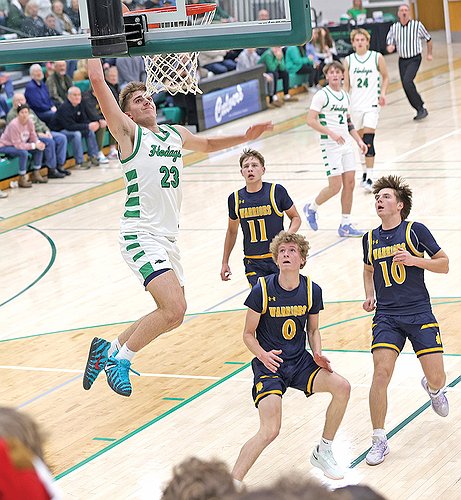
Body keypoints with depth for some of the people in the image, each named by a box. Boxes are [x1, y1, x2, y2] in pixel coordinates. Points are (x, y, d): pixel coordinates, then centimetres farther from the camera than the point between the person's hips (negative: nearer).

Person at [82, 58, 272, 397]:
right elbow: (97, 80, -13)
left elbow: (207, 144, 38)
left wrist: (245, 137, 27)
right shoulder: (129, 132, -4)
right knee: (174, 309, -22)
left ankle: (108, 349, 28)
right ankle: (120, 359, -6)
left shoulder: (175, 135, 16)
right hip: (141, 236, -8)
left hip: (168, 238, 8)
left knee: (172, 315, 15)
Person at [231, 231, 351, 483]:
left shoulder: (312, 290, -4)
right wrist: (263, 355, -23)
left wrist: (318, 354, -6)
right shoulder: (262, 290, -14)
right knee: (269, 431, -22)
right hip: (269, 365, -4)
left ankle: (322, 452, 7)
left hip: (300, 361, 5)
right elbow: (248, 334, -4)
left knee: (342, 387, -16)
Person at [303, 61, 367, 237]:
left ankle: (345, 225, 10)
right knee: (335, 186, -9)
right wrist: (331, 133, -23)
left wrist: (359, 140, 14)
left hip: (346, 144, 7)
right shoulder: (322, 95, -9)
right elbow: (311, 120, -15)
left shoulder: (345, 95, 14)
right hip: (330, 145, -7)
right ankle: (311, 208, 17)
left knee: (349, 183, 3)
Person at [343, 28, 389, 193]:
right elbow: (346, 85, 6)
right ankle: (365, 172, 29)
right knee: (360, 140, 12)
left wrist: (383, 93, -4)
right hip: (355, 105, 3)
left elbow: (385, 77, 11)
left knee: (368, 141, -14)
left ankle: (369, 179, -13)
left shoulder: (377, 57, -2)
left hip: (371, 105, -3)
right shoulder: (348, 61, 3)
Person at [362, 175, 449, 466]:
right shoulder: (370, 239, 8)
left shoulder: (415, 231, -2)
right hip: (386, 316, 2)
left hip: (419, 313, -2)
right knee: (381, 374, -16)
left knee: (437, 379, -5)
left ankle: (432, 388, 37)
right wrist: (369, 296, 9)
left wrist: (415, 260, -14)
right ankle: (380, 441, -4)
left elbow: (444, 264, 2)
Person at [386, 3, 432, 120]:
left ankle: (421, 108, -16)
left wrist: (429, 54, 11)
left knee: (407, 81, -24)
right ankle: (420, 110, 17)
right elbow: (389, 42, 9)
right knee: (406, 88, 3)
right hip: (402, 60, 5)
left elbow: (428, 39, 7)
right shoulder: (394, 27, 2)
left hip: (414, 59, -5)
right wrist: (390, 47, -14)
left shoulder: (417, 25, -7)